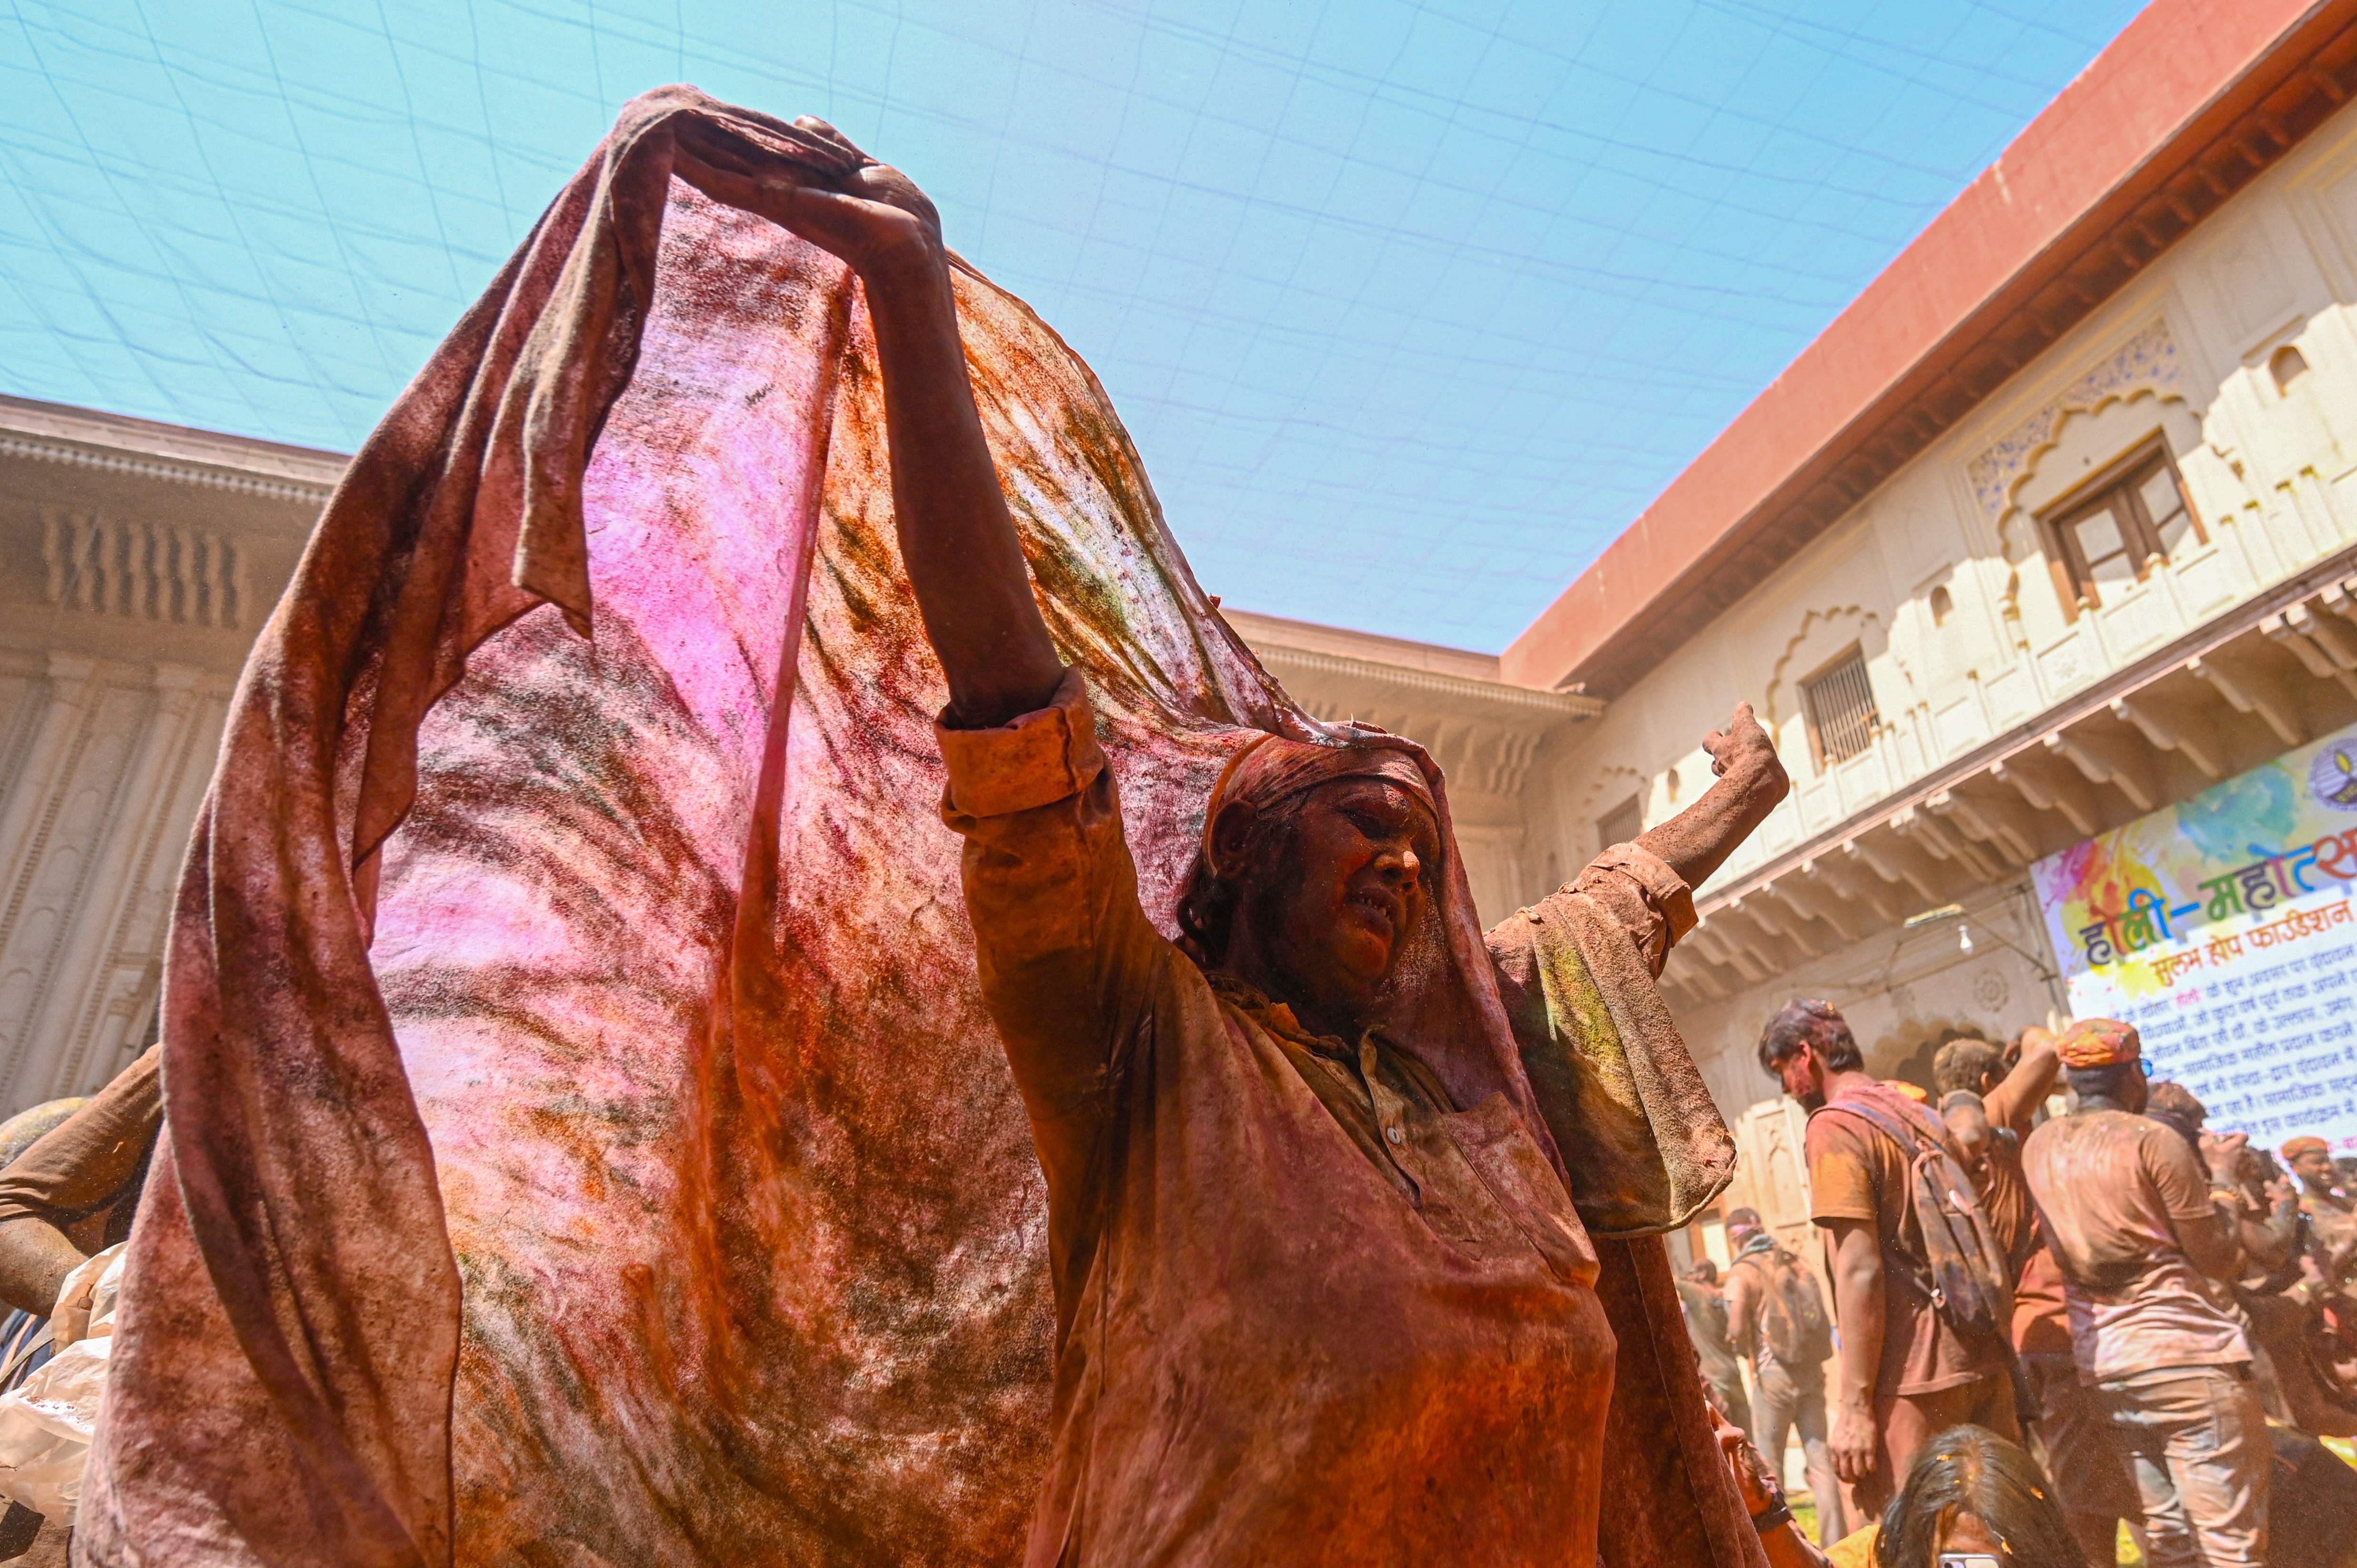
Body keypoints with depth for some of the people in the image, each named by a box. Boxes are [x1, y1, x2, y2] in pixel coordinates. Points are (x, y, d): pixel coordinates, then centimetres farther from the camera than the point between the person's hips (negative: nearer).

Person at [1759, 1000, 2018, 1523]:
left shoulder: (1833, 1126, -10)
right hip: (1984, 1363, 9)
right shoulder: (1923, 1117, 16)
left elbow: (1861, 1272, -17)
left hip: (1910, 1381, -8)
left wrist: (1854, 1407, -15)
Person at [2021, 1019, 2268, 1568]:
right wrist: (2223, 1176, 11)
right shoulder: (2153, 1140, -9)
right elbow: (2220, 1259, -4)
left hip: (2105, 1366, 6)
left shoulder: (2039, 1146, 9)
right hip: (2187, 1359, -6)